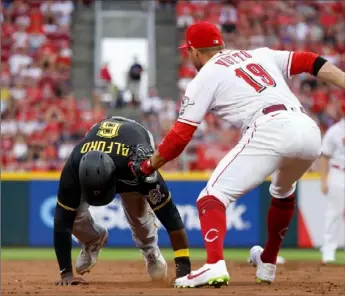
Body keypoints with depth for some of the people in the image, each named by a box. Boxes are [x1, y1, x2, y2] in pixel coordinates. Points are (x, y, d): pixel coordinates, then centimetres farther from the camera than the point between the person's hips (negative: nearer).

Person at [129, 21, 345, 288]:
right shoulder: (259, 54, 30)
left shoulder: (205, 77, 14)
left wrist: (146, 167, 22)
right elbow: (308, 62, 18)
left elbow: (180, 137, 10)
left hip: (270, 131, -6)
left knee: (213, 195, -3)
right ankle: (268, 264, 41)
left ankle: (215, 265, -26)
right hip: (310, 131, 6)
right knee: (283, 191, 35)